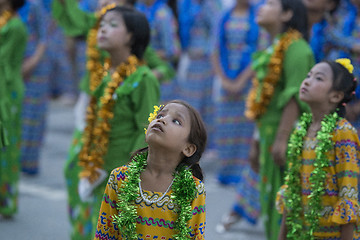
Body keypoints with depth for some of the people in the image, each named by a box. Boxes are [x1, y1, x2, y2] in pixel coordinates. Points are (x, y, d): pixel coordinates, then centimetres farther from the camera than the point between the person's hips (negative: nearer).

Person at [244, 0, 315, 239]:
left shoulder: (296, 48, -11)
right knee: (272, 202, 11)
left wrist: (282, 138, -24)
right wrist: (257, 142, 20)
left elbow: (294, 97, -19)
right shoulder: (272, 50, 19)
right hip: (270, 136, 9)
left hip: (289, 137, -9)